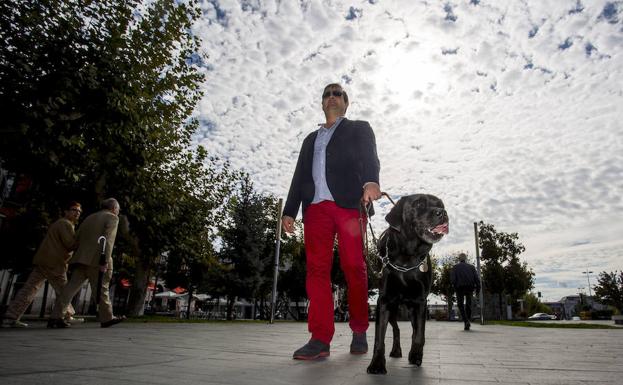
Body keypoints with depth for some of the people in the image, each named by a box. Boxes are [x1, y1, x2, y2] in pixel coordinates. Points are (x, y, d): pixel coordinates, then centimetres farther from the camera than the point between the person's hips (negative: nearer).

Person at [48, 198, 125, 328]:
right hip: (96, 260, -6)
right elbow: (107, 240, -13)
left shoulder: (89, 218, 23)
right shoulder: (112, 218, 1)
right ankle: (107, 318, 13)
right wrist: (105, 261, -18)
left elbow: (77, 238, 19)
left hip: (81, 258, 7)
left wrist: (78, 258, 21)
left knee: (71, 287, 5)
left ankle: (55, 317, 0)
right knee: (101, 289, 2)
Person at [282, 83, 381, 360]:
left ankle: (359, 332, 8)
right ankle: (320, 339, -6)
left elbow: (369, 157, -2)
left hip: (349, 203, -3)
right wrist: (289, 211, 12)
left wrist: (371, 181, -24)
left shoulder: (359, 129, 19)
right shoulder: (311, 138, 30)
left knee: (354, 267, -6)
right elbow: (300, 176, 23)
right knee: (316, 269, -6)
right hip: (316, 207, 4)